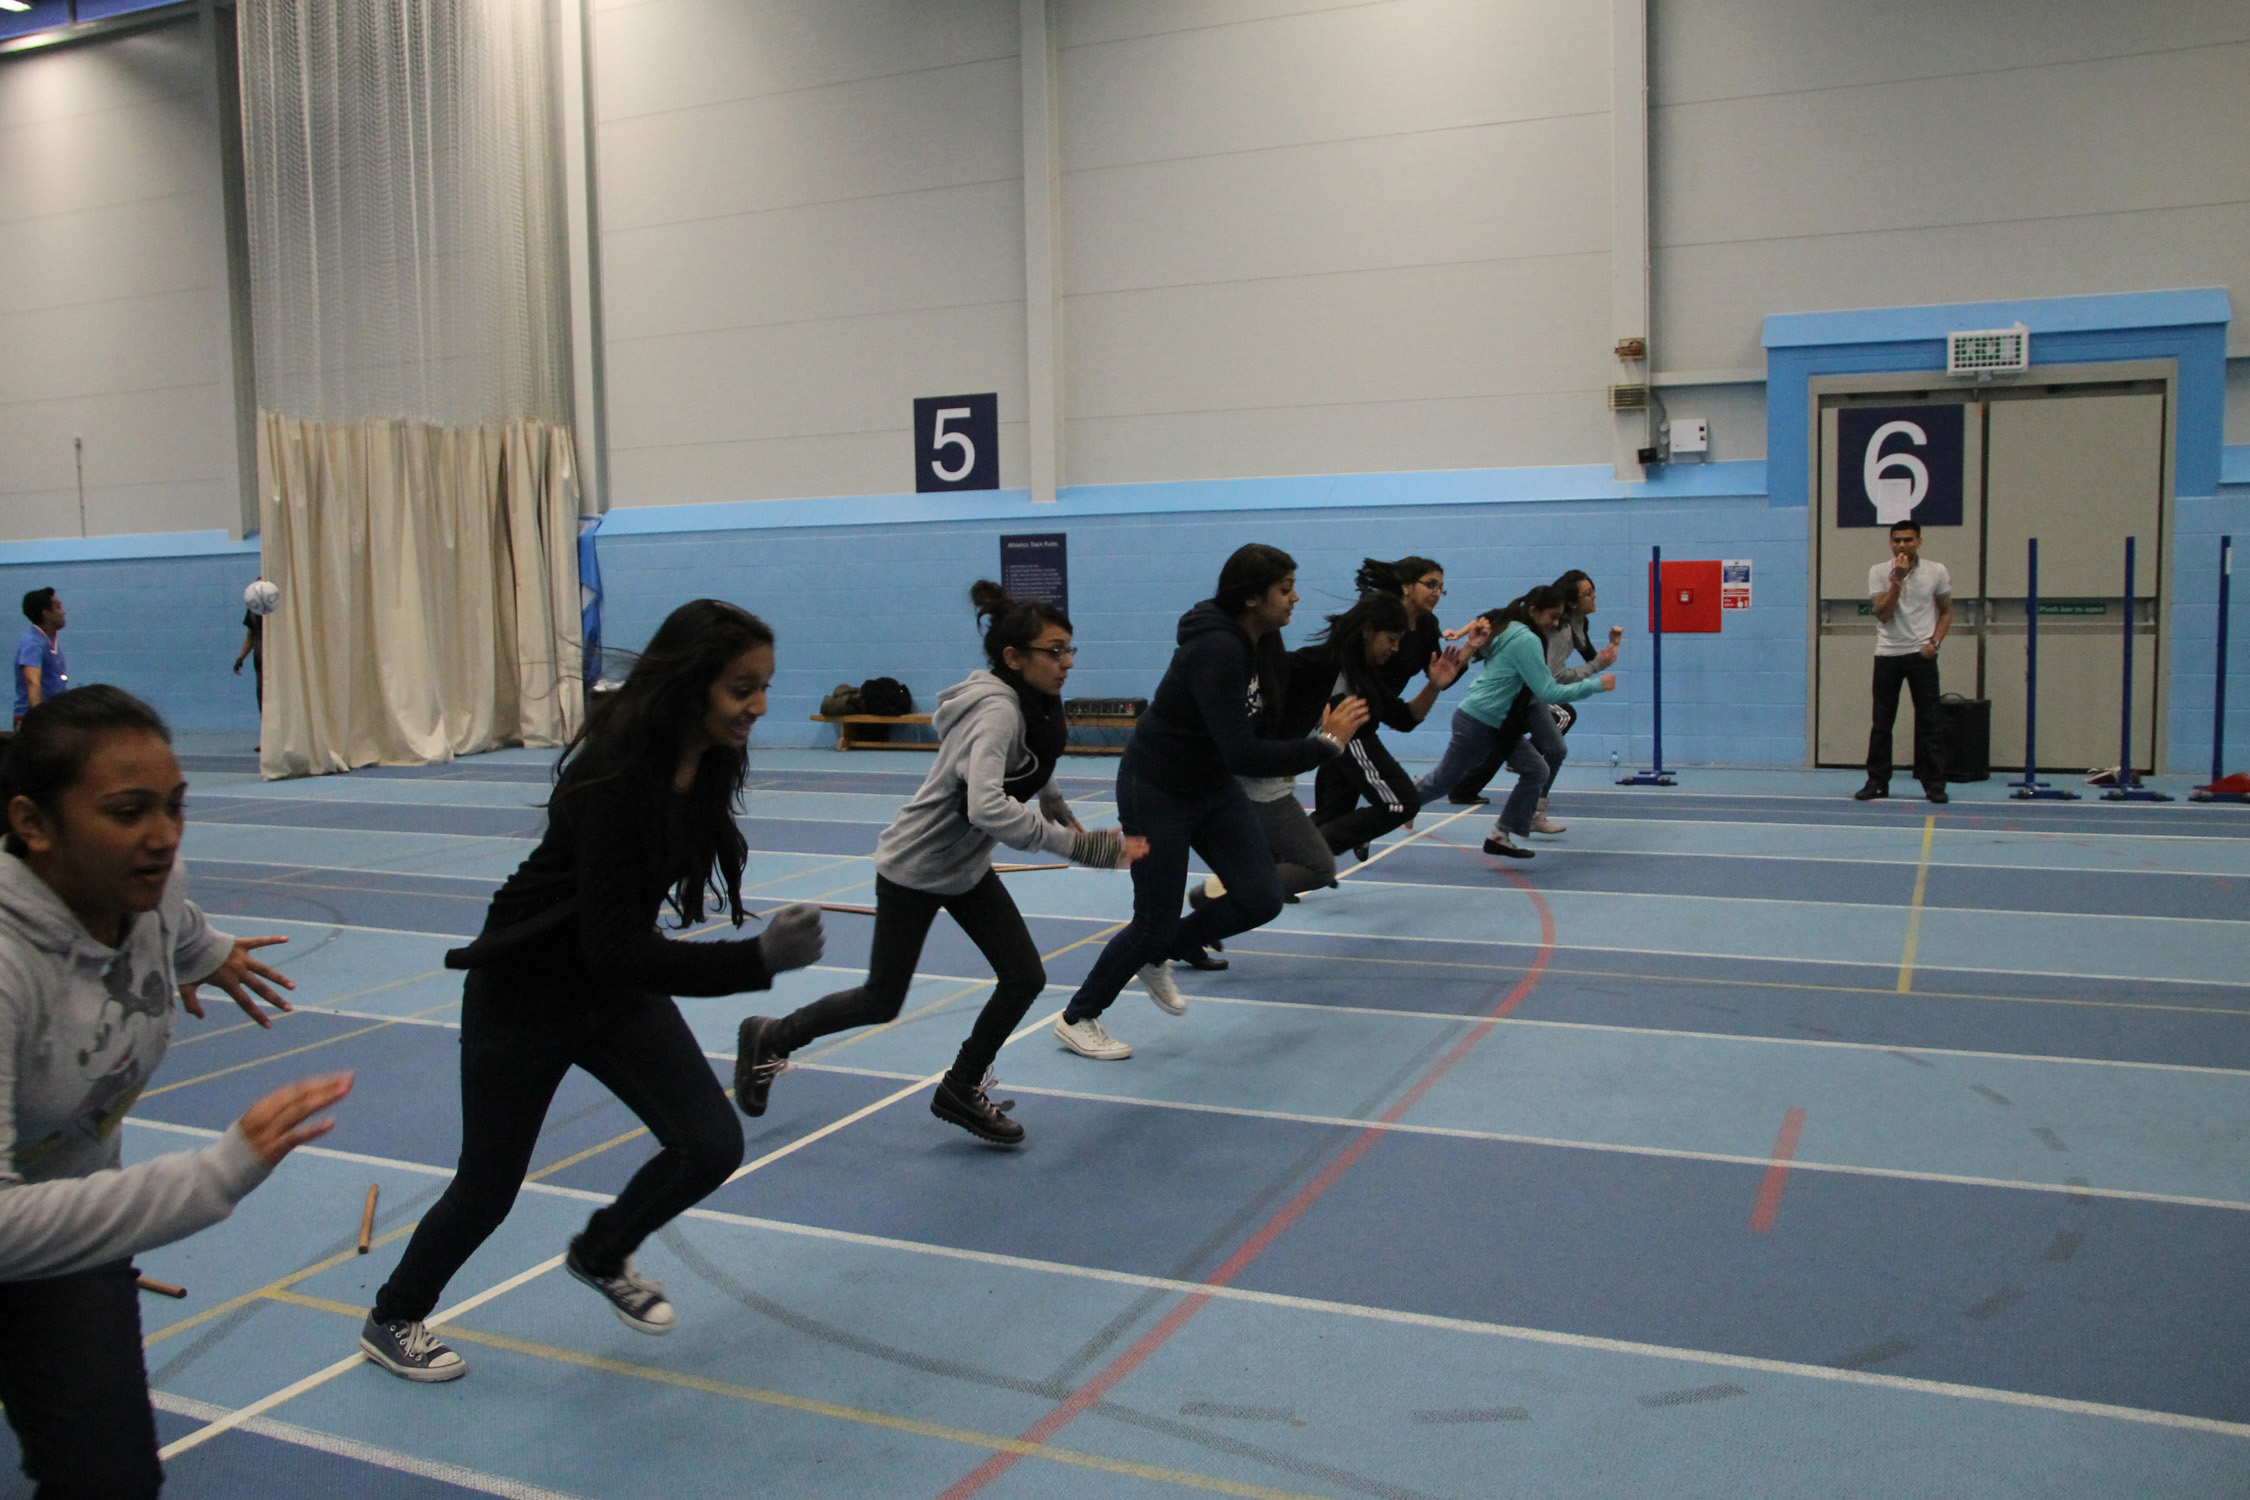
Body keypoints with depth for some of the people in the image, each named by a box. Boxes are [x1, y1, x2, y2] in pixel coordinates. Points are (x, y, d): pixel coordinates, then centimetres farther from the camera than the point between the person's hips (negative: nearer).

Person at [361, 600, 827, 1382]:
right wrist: (758, 958, -42)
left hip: (615, 988, 7)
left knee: (712, 1146, -3)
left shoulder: (706, 762, -10)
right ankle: (391, 1322, 39)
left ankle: (602, 1255, 27)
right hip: (526, 993, -7)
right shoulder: (613, 776, -33)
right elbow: (614, 948, -36)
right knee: (488, 1188, 9)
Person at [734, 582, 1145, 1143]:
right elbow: (986, 807, -42)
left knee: (1025, 977, 0)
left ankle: (961, 1089, 18)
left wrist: (1063, 814, 9)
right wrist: (1065, 840, -37)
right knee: (882, 1002, 5)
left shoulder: (1035, 706, -2)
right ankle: (770, 1037, 29)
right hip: (914, 869, -8)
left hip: (967, 866, 8)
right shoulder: (996, 711, -29)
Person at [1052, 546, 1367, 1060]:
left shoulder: (1263, 640, -5)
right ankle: (1076, 1019, 23)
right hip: (1156, 791, -8)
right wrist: (1326, 743, -30)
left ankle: (1156, 959, 24)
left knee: (1262, 900, 0)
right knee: (1156, 921, 1)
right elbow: (1242, 754, -35)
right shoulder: (1215, 651, -31)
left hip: (1212, 785, 8)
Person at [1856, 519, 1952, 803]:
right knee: (1882, 721, 3)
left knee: (1928, 720, -1)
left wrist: (1934, 641, -5)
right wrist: (1897, 581, -16)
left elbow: (1946, 611, 10)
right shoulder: (1879, 572, 1)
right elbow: (1883, 614, -7)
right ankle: (1877, 782, 10)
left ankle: (1933, 782, 5)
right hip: (1887, 653, 1)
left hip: (1921, 654, 0)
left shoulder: (1937, 572, 2)